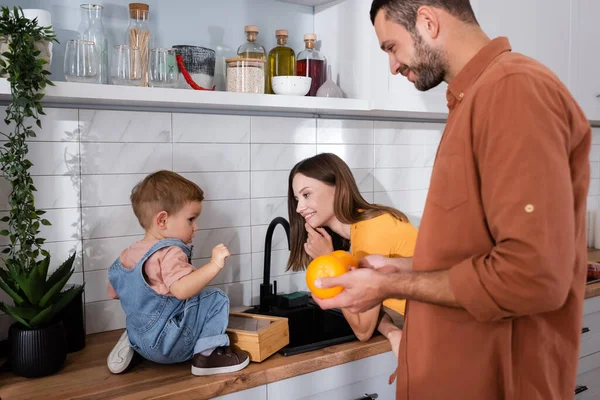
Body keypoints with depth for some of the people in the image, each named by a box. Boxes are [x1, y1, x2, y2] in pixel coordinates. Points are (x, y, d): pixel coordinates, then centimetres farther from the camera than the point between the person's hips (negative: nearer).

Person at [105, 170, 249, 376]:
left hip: (140, 339, 9)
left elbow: (113, 292, 17)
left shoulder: (127, 254, 6)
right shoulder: (169, 253, -21)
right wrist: (214, 265, -35)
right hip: (165, 344, -9)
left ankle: (132, 346, 19)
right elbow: (181, 289, -36)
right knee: (217, 300, -10)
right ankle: (208, 354, -6)